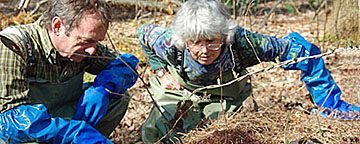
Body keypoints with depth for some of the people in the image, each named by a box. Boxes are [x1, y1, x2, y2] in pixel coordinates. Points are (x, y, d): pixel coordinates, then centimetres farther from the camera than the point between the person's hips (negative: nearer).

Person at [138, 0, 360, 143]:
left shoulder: (242, 44, -41)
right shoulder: (170, 45, -36)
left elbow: (297, 48, -34)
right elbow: (145, 32, -12)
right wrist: (161, 72, -14)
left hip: (224, 96, 0)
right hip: (180, 90, 1)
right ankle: (193, 115, 22)